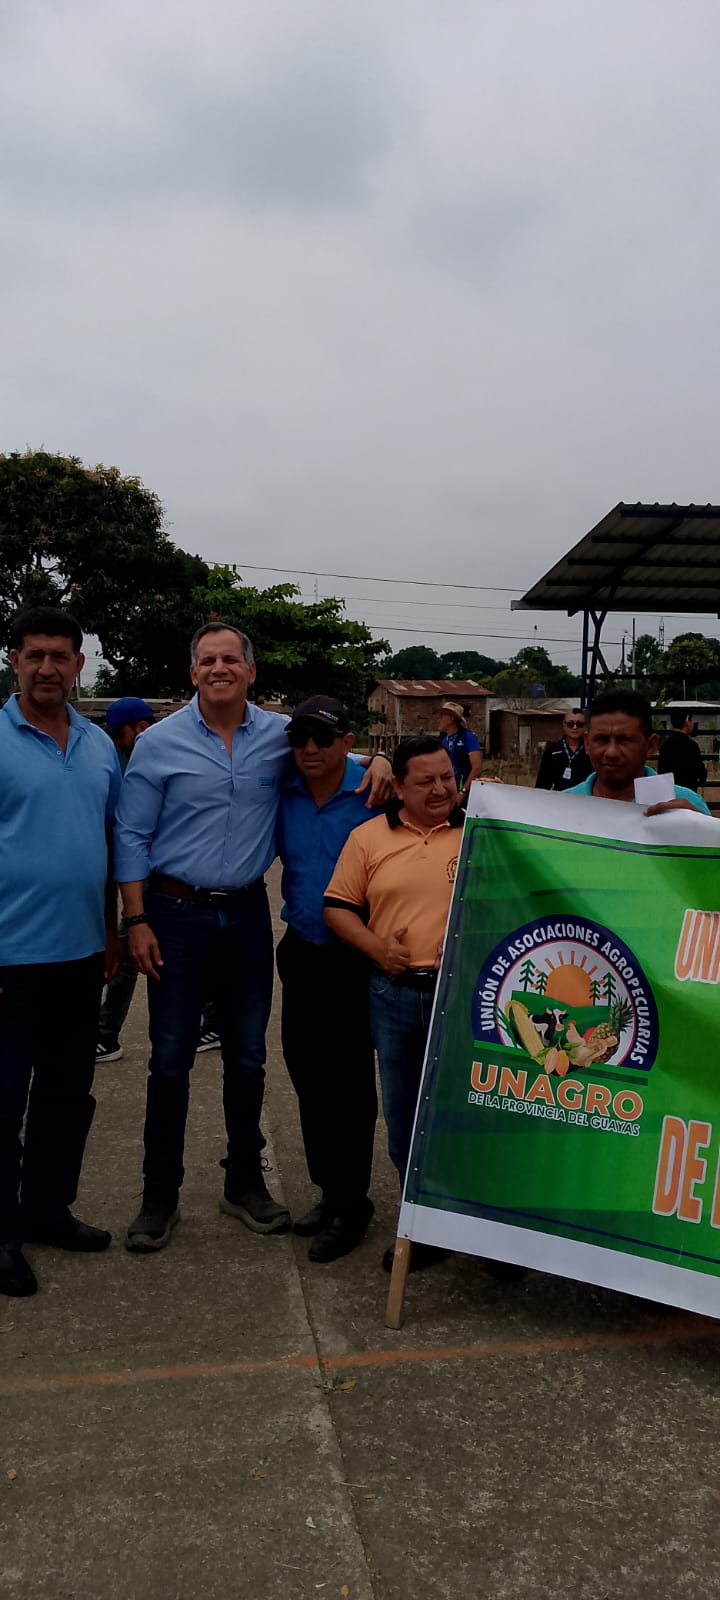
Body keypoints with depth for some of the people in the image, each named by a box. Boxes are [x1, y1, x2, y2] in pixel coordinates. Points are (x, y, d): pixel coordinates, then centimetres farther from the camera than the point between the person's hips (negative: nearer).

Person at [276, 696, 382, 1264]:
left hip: (355, 958, -5)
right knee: (306, 1074, 14)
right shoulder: (282, 797, 3)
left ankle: (350, 1203, 17)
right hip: (301, 954, 6)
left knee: (348, 1082, 1)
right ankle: (329, 1189, 31)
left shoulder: (373, 796, -12)